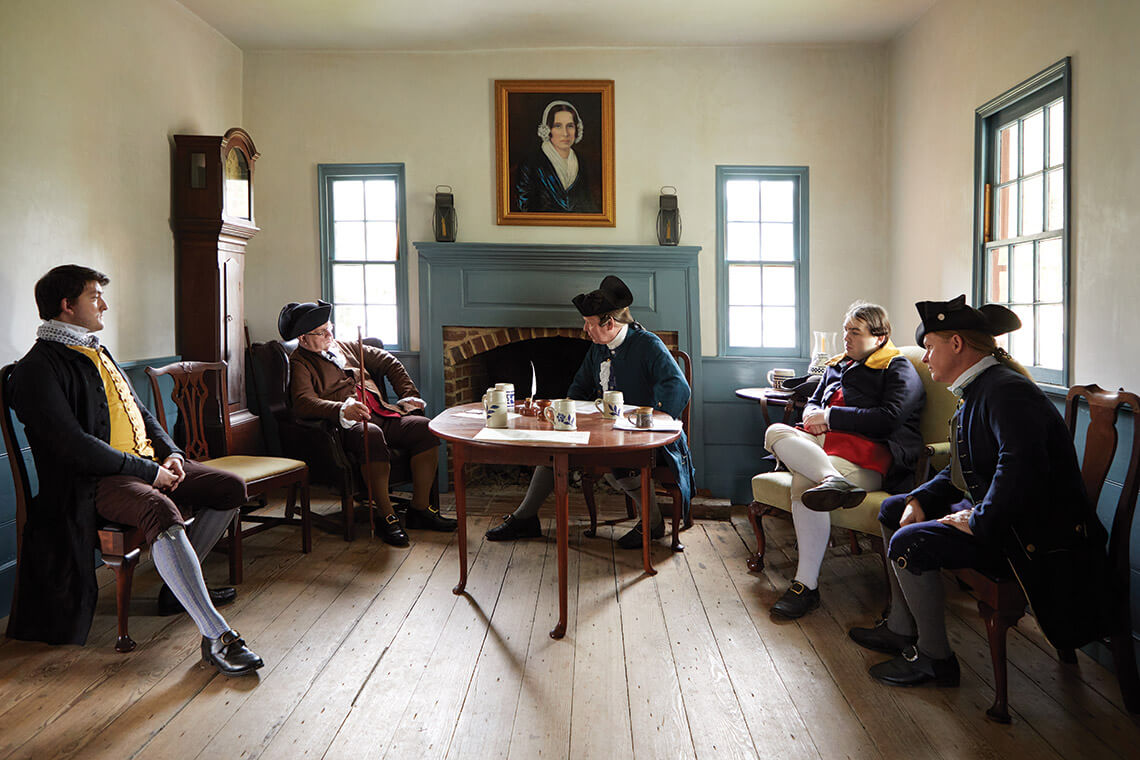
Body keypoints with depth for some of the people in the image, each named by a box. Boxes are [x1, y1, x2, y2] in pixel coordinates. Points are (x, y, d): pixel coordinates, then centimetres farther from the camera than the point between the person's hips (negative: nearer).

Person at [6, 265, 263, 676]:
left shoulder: (97, 353, 20)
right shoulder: (40, 368, -9)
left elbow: (140, 411, 23)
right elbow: (73, 446, -19)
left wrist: (170, 452, 4)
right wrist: (147, 471, -18)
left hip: (149, 463, 10)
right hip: (95, 481, -10)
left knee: (231, 488, 3)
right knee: (162, 512, -38)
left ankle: (180, 586, 13)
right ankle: (216, 636, -37)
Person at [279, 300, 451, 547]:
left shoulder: (345, 347, 25)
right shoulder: (299, 364, 4)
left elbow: (389, 363, 30)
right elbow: (304, 402, -15)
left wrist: (410, 396, 17)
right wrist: (342, 410, -32)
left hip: (382, 414, 7)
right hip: (350, 425, -7)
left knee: (425, 427, -18)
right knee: (372, 435, -40)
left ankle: (420, 508, -10)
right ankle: (387, 517, -29)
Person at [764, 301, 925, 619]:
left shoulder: (899, 369, 6)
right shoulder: (838, 366, 29)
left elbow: (888, 418, -9)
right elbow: (813, 402, 32)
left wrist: (829, 416, -8)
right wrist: (813, 415, 5)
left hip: (868, 453, -7)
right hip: (822, 444, 7)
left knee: (804, 479, -34)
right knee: (776, 432, -26)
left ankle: (807, 585, -33)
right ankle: (832, 480, -49)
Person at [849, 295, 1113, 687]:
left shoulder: (1007, 391, -23)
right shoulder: (976, 392, 12)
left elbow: (1021, 469, -37)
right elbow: (960, 471, 18)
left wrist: (979, 522, -26)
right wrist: (920, 499, 3)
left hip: (1030, 537, -11)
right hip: (988, 512, 11)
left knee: (909, 543, -22)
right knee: (893, 510, 14)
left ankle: (934, 658, -3)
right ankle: (902, 629, 21)